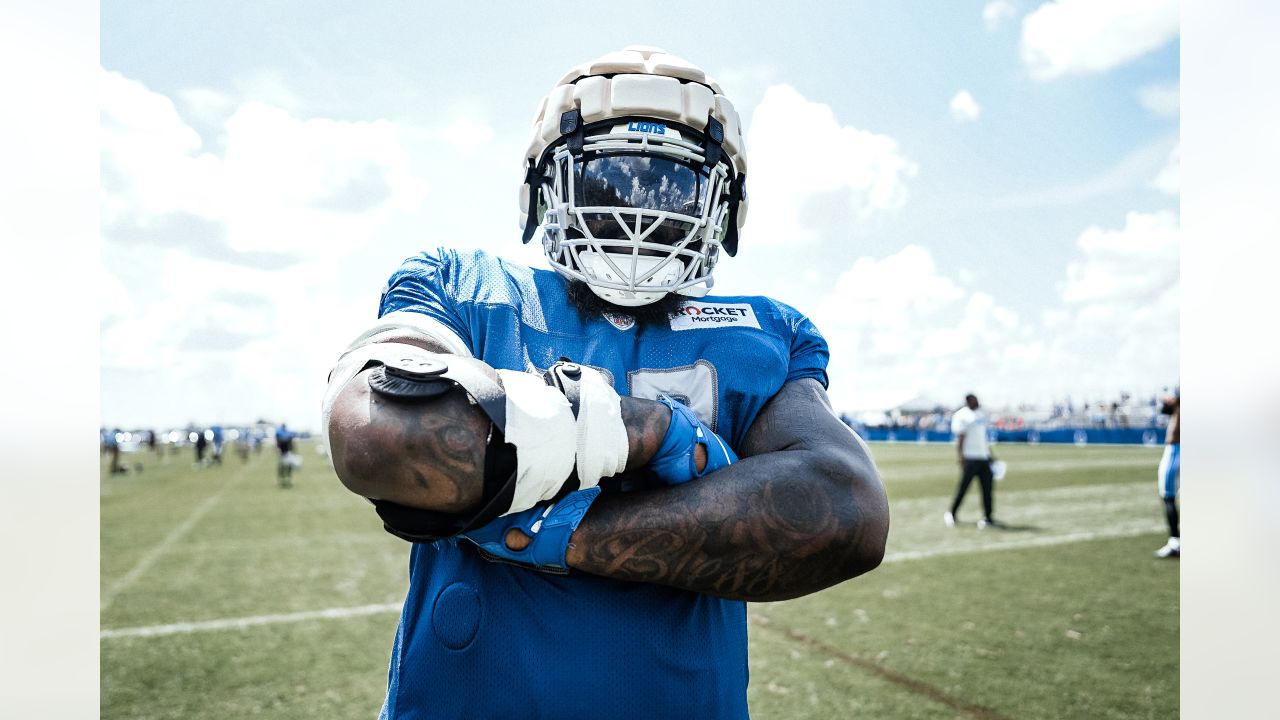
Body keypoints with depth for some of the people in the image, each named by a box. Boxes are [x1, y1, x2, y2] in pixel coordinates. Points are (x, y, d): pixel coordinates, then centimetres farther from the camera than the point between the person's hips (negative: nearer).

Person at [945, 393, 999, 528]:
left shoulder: (981, 413, 16)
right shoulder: (961, 416, -7)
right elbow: (960, 438, -11)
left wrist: (990, 455, 21)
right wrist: (960, 458, -18)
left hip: (984, 457, 7)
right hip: (970, 457, -7)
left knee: (988, 488, 2)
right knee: (963, 487, -2)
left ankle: (988, 518, 7)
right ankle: (951, 514, 12)